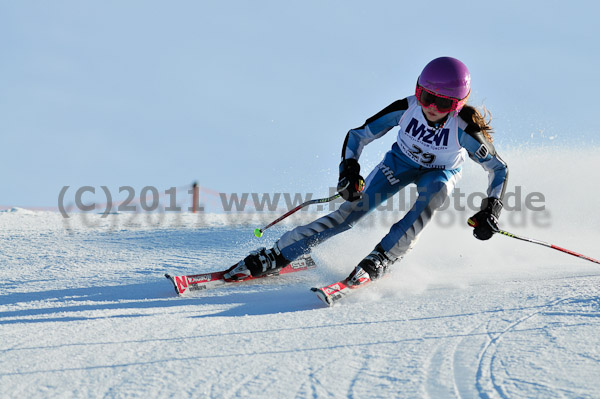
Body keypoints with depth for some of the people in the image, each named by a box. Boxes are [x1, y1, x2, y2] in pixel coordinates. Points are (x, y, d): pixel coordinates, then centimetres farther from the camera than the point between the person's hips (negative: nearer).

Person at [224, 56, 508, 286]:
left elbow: (499, 168, -18)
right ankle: (276, 256, -14)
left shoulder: (465, 130, -33)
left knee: (432, 195, -37)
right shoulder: (405, 109, -29)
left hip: (440, 173, -1)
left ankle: (378, 261, -38)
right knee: (354, 208, -15)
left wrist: (491, 211, -28)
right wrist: (349, 170, -34)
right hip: (401, 162, 1)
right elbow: (357, 136, -18)